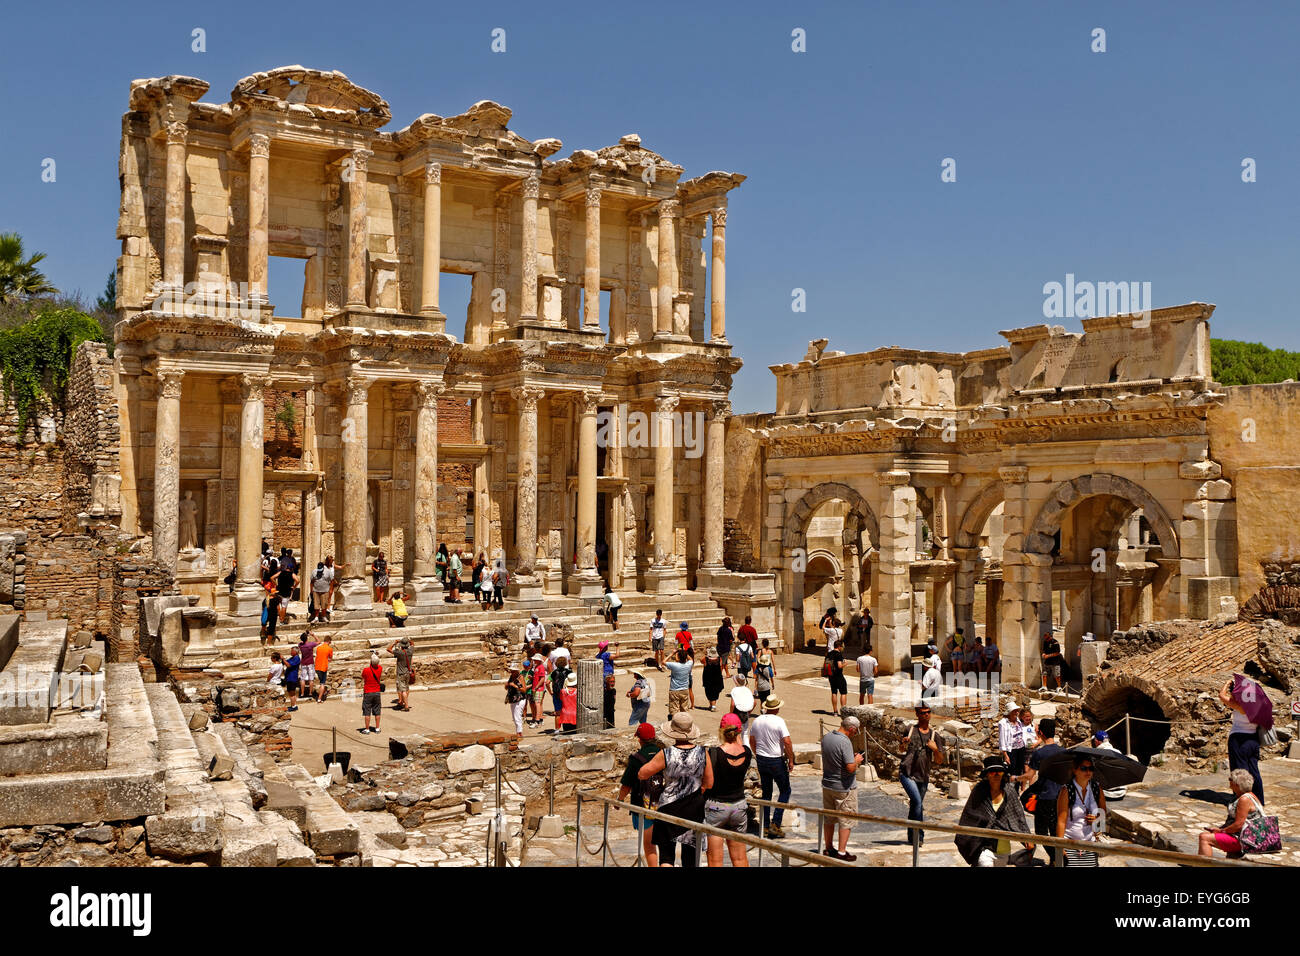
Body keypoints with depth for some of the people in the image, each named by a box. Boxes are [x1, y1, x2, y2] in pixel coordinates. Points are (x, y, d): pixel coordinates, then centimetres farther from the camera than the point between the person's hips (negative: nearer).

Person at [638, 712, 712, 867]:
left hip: (669, 808, -2)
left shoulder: (666, 754, -15)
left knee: (666, 855, 6)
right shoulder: (702, 753, -7)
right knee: (690, 856, 15)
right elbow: (709, 784, 1)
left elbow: (642, 774, -4)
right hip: (695, 808, 2)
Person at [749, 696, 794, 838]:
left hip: (761, 760, 6)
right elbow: (787, 742, -19)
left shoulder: (756, 721, 2)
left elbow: (752, 740, 13)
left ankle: (765, 826, 18)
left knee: (766, 792, 16)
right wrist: (791, 760, -9)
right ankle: (775, 825, -1)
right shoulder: (779, 721, -16)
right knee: (785, 791, 8)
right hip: (777, 761, -5)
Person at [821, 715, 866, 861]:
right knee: (846, 821, 5)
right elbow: (851, 768, -26)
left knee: (829, 819, 18)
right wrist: (857, 760, -5)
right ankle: (841, 852, 6)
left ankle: (828, 849, 28)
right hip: (844, 788, -7)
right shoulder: (845, 742, -23)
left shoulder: (826, 738, 2)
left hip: (827, 784, 7)